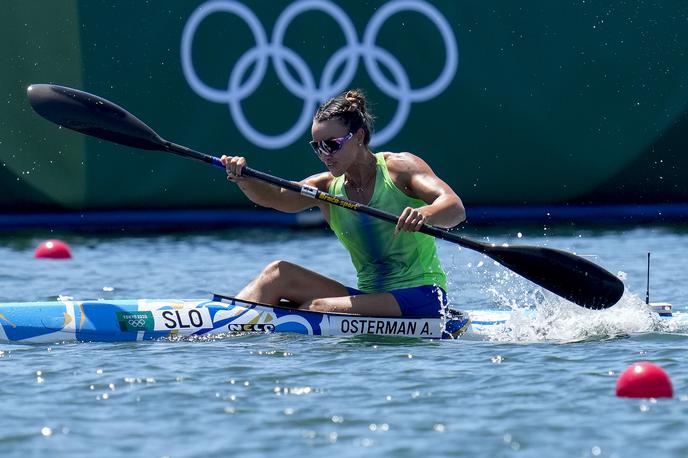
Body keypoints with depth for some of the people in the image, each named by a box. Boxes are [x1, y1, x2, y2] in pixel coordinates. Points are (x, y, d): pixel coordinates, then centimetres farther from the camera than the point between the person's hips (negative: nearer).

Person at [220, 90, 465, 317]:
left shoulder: (399, 167, -7)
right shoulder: (327, 187, 8)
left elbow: (456, 209, -21)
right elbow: (275, 197, -8)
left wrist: (424, 214, -44)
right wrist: (243, 179, -29)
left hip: (421, 298, -6)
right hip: (368, 295, 6)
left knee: (318, 308, -26)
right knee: (278, 274, -9)